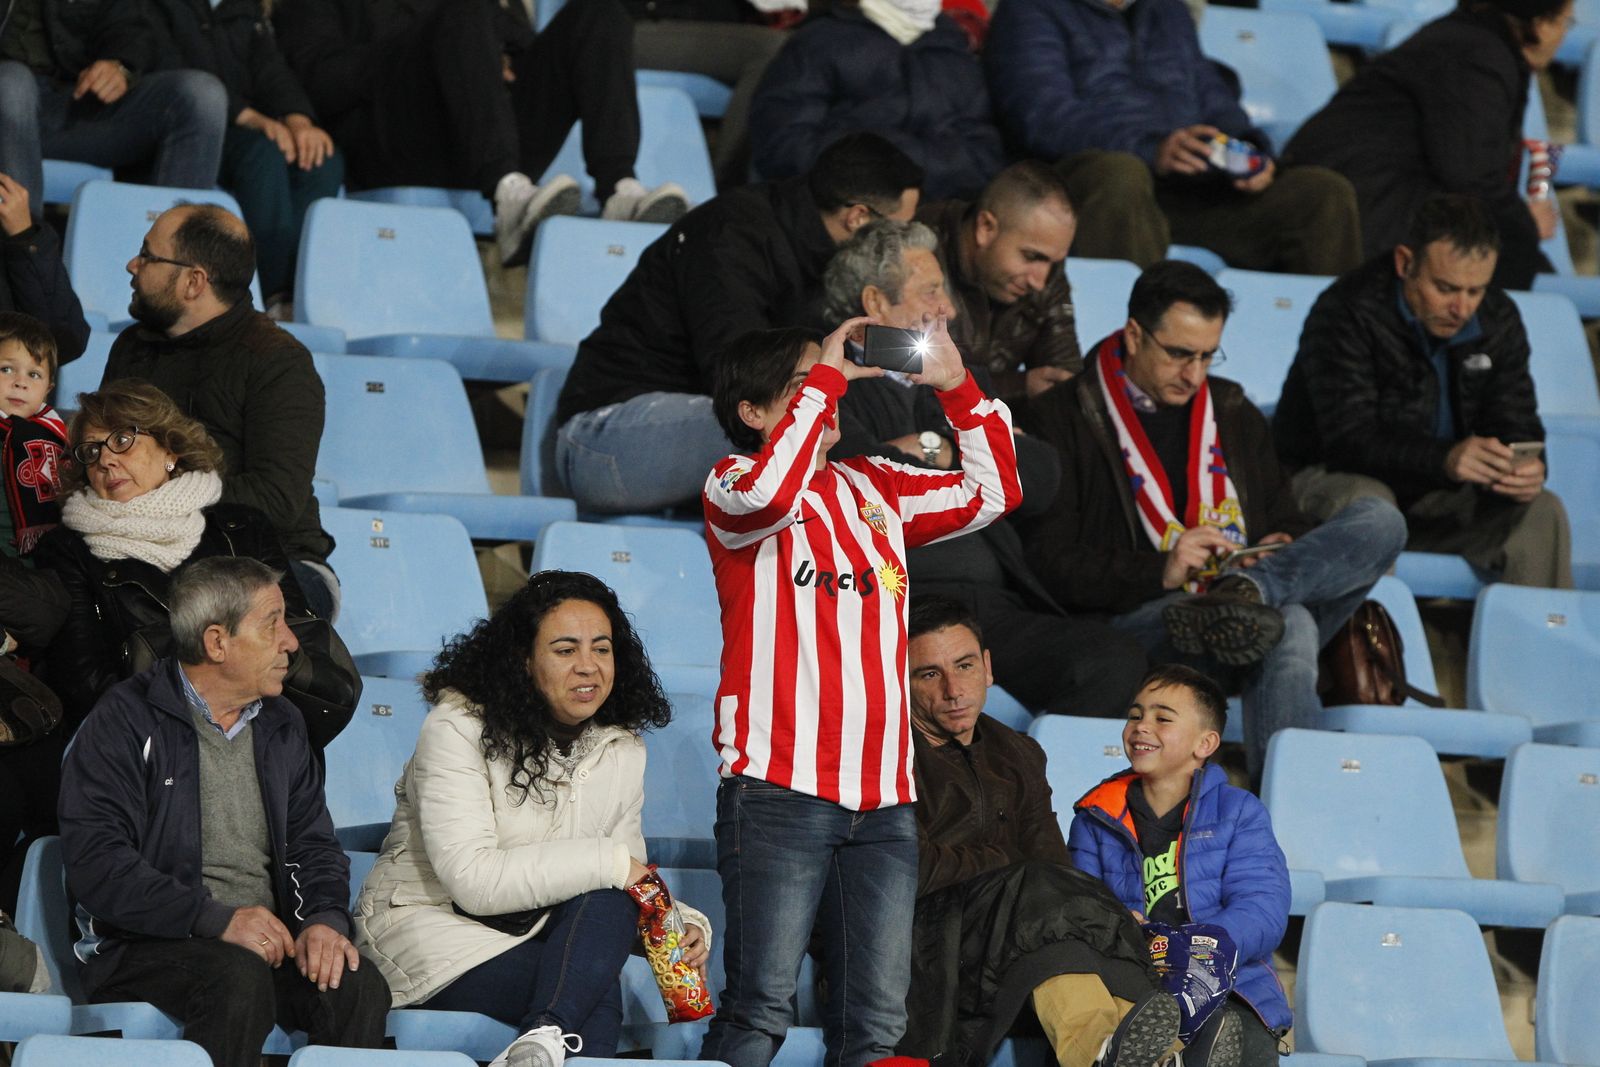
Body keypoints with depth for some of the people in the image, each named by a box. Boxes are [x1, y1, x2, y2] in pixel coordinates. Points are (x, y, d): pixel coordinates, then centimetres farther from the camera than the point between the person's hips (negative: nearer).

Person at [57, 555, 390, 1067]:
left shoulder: (281, 727, 18)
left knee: (359, 985, -26)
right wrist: (217, 919, -22)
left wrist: (326, 918, -8)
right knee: (241, 977, -37)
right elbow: (96, 862, -14)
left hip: (270, 941, 5)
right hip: (144, 944, -5)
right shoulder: (126, 722, -4)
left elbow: (313, 844, 17)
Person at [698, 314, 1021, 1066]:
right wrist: (824, 379, -13)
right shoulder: (732, 487, 2)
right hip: (779, 792, -6)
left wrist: (956, 387, 11)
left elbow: (992, 491, 22)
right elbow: (767, 494, -22)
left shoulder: (876, 491, 19)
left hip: (883, 799, 6)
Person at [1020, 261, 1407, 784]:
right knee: (1288, 626, -37)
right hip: (1137, 621, -6)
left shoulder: (1234, 415, 24)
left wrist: (1282, 552, 0)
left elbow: (1286, 522, 28)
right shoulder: (1065, 419, 4)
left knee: (1382, 522, -17)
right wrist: (1160, 572, -19)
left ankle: (1253, 587, -37)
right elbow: (1050, 564, -4)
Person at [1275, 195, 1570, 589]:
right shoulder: (1346, 313, -20)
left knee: (1542, 510, -16)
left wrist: (1527, 470, -27)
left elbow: (1516, 426, 0)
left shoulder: (1498, 319, 0)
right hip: (1333, 479, -5)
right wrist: (1445, 458, -45)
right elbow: (1350, 439, -28)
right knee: (1365, 502, -37)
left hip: (1438, 498, 5)